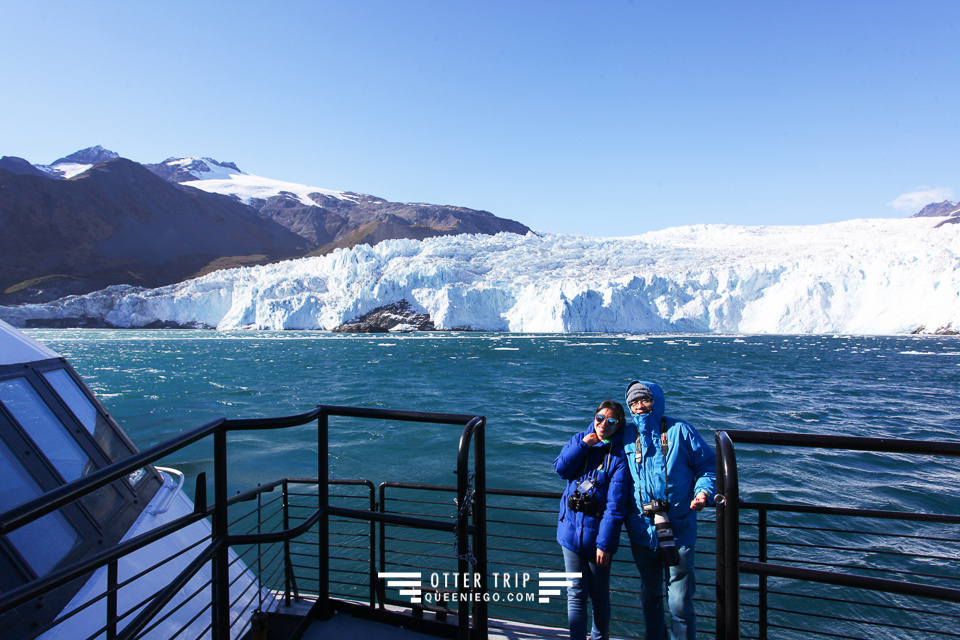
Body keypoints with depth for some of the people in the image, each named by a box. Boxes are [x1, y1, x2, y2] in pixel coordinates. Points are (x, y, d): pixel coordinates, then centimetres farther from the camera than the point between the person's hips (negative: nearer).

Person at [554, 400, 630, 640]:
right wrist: (583, 445, -15)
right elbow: (561, 469, -6)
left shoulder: (619, 455, -11)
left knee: (599, 594, 14)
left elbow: (615, 505, -14)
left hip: (597, 533, -3)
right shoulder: (580, 440, 4)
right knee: (575, 593, 9)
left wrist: (604, 543, -17)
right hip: (571, 530, 3)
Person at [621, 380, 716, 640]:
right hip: (642, 530, 3)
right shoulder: (628, 435, 3)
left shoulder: (679, 430, -4)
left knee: (680, 603, 2)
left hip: (678, 529, -3)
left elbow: (709, 465, 1)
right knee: (650, 595, 21)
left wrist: (704, 491, -16)